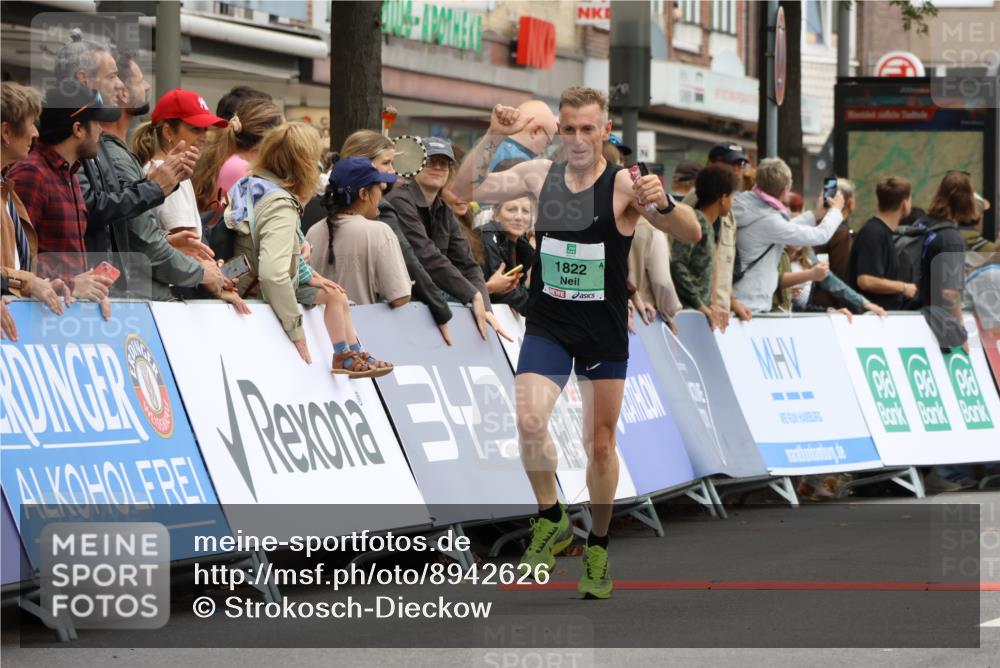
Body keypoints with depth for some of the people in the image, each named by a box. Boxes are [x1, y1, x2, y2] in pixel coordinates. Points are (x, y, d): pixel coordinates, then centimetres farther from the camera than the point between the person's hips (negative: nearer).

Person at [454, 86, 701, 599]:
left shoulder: (624, 185, -14)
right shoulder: (540, 175, -1)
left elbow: (692, 235, -22)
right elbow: (466, 189, 3)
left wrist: (663, 204, -44)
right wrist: (493, 138, -12)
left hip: (604, 333, -2)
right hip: (547, 326, 2)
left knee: (601, 445, 8)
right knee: (529, 422, -20)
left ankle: (598, 548, 26)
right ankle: (550, 519, 3)